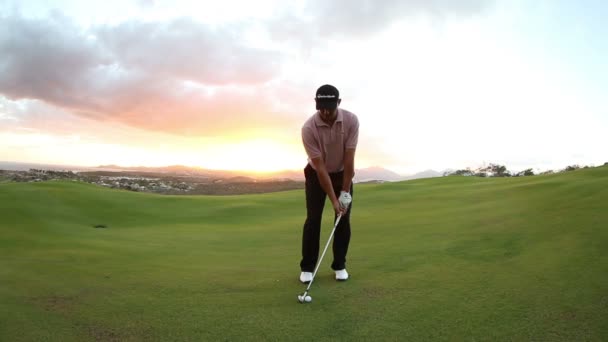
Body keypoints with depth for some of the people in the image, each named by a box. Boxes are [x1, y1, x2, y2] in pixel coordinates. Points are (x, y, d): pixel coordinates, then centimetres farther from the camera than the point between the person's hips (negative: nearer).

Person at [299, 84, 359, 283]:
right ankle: (307, 267, 6)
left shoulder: (351, 121, -23)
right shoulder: (309, 128, -29)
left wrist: (345, 192, -23)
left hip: (342, 173, 2)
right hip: (316, 175, -2)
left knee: (344, 220, 0)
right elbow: (320, 167, -28)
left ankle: (339, 265, 14)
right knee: (313, 219, -6)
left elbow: (349, 158, -22)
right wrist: (333, 199, -28)